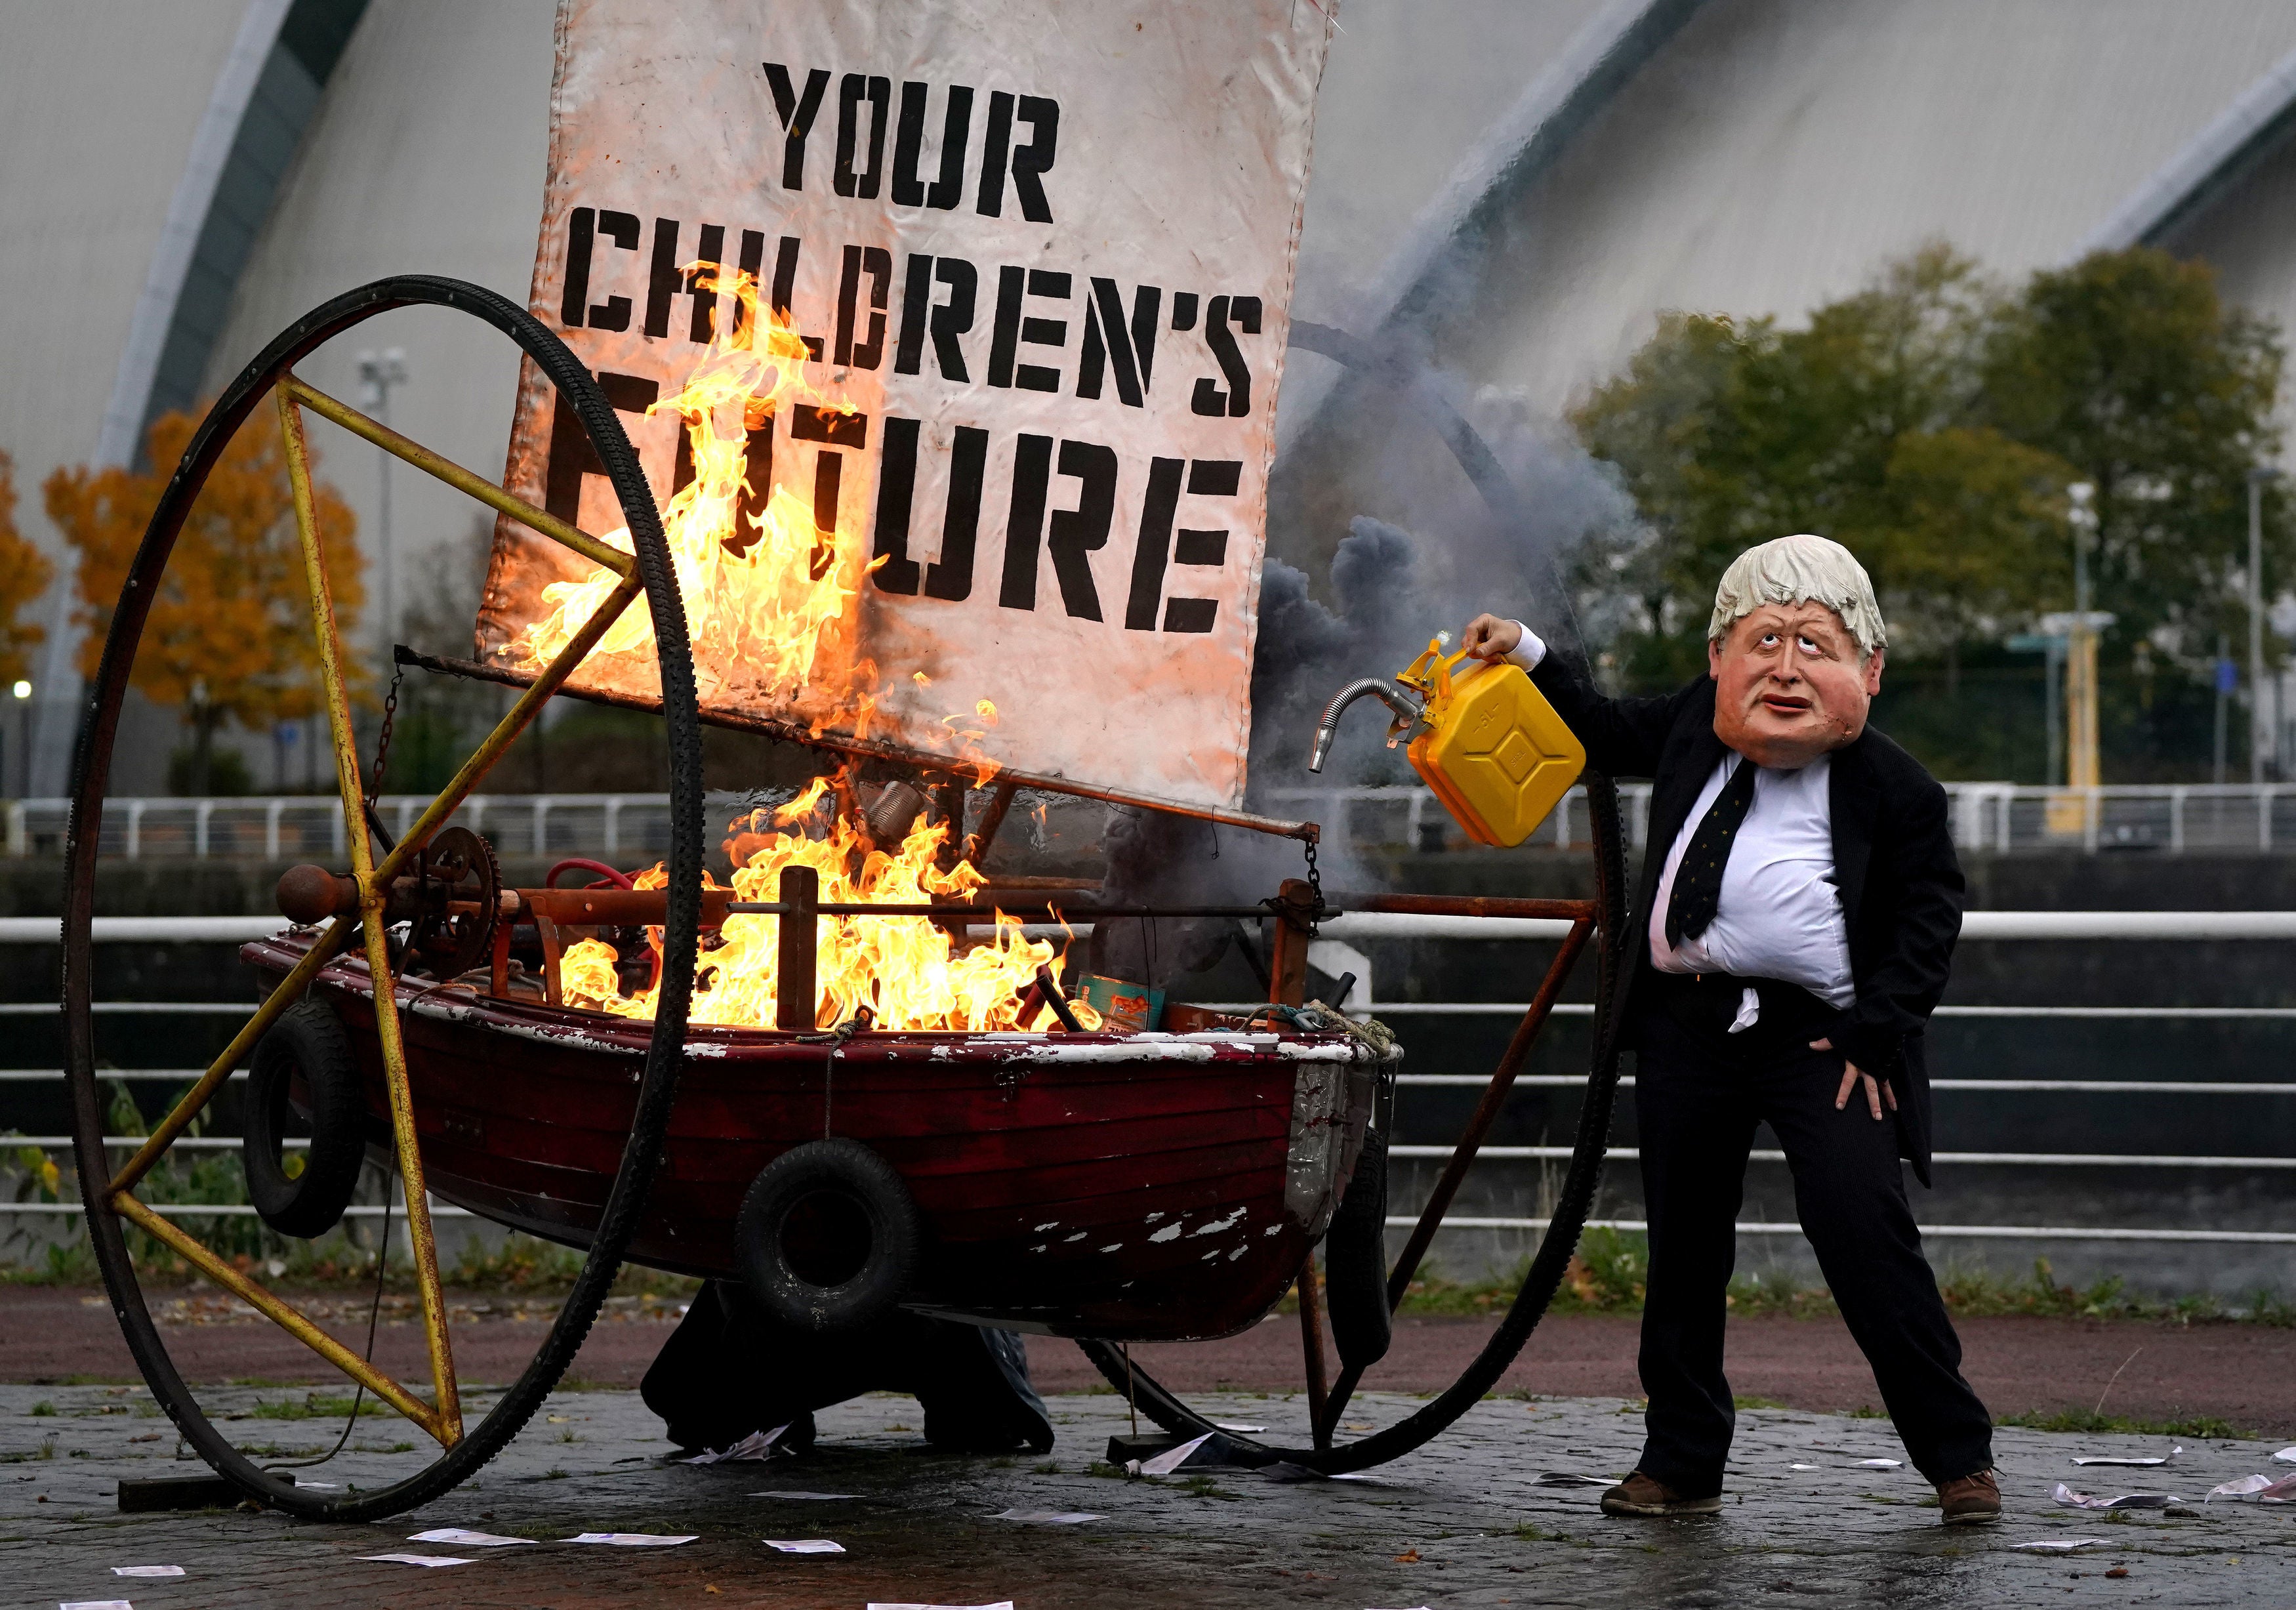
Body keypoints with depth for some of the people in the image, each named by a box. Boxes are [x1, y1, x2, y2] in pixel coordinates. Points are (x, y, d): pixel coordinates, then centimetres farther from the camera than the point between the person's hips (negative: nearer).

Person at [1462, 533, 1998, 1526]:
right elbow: (1611, 738, 26)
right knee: (1684, 1247, 11)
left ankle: (1958, 1457, -1)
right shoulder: (1692, 726, 6)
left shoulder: (1891, 790, -8)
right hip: (1687, 1025, 5)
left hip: (1817, 1033, -5)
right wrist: (1527, 659, 19)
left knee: (1864, 1236, -14)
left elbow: (1931, 915, -2)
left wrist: (1877, 1029, -9)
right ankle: (1681, 1463, 23)